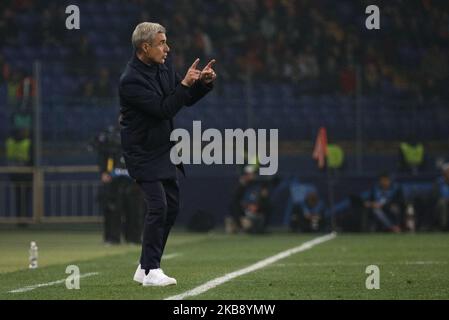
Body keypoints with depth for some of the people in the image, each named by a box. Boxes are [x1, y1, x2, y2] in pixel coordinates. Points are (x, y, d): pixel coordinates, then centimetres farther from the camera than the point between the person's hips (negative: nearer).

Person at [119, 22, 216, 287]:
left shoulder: (165, 65, 3)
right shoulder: (131, 81, -21)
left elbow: (187, 99, 11)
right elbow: (163, 109, -25)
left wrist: (205, 83, -6)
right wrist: (185, 83, -25)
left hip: (164, 150, 8)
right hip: (143, 152, -8)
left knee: (171, 207, 9)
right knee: (158, 206, -14)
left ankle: (145, 268, 17)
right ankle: (151, 271, -7)